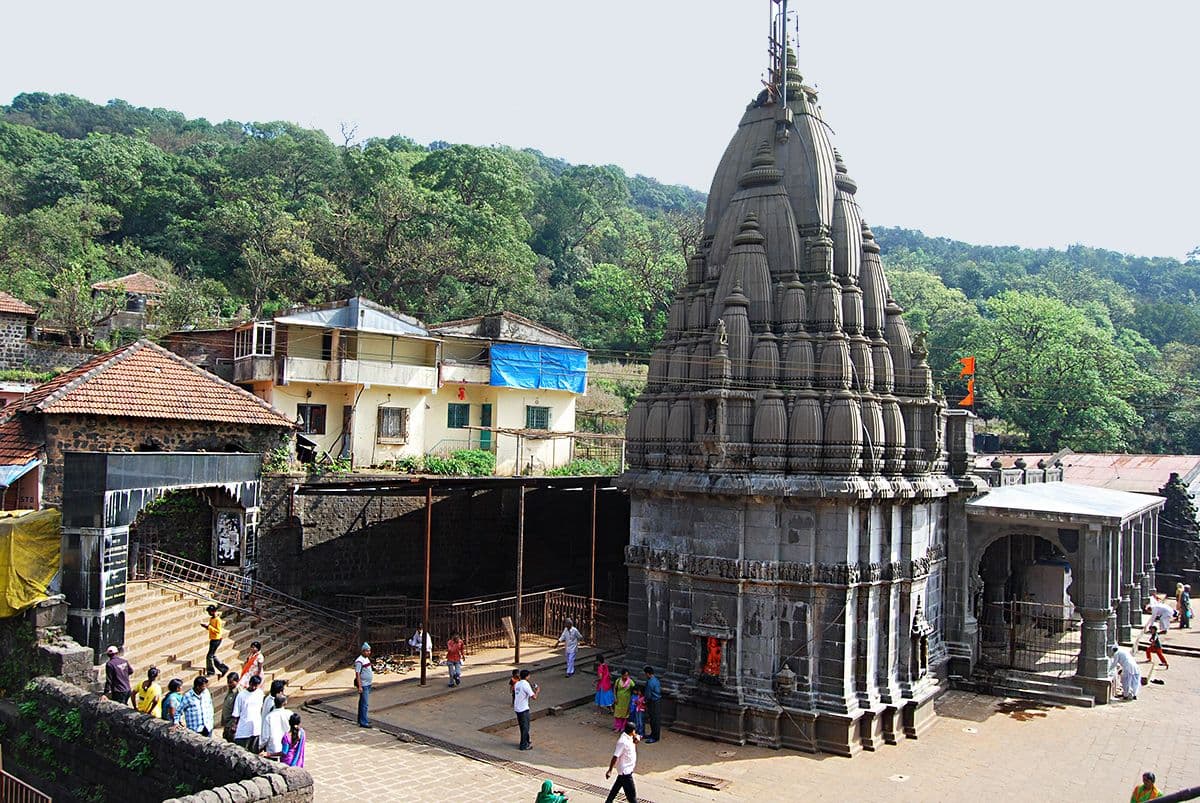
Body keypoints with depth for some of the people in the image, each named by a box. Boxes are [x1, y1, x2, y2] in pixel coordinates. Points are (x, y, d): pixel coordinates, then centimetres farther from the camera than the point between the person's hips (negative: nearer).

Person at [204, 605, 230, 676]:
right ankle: (224, 668, 22)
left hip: (216, 640, -10)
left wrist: (209, 627, -25)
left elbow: (218, 631, -22)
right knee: (213, 656, 14)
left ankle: (211, 672, 7)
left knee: (210, 656, -5)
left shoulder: (218, 620, -19)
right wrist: (206, 627, 0)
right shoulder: (211, 619, 9)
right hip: (212, 639, 10)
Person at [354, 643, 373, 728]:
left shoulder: (367, 658, 10)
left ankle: (361, 719, 27)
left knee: (362, 702, 17)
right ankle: (363, 722, -9)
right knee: (364, 703, -10)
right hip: (363, 685, -10)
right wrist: (359, 686, -24)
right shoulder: (359, 661, -20)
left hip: (368, 684, 10)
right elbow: (357, 674, -22)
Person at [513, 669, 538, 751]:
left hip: (517, 708, 8)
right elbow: (534, 697, -22)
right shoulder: (526, 685, -19)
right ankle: (523, 745, 10)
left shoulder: (517, 684, 7)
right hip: (523, 709, -8)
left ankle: (526, 741, 34)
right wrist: (537, 691, -1)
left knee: (523, 726, 21)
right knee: (525, 727, 4)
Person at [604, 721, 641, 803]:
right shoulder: (623, 742, -28)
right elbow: (615, 756, -26)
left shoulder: (629, 737, -2)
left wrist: (636, 741, -9)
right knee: (631, 793, -1)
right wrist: (610, 771, -24)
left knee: (617, 786, 25)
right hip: (625, 770, -10)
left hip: (627, 769, 10)